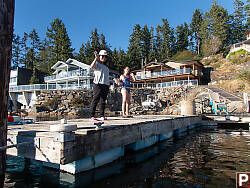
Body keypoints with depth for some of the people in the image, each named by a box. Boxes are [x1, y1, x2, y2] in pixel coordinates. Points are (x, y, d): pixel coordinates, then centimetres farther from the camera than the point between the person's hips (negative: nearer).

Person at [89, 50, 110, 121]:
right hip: (98, 84, -7)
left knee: (103, 101, 8)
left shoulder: (106, 66, 24)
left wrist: (108, 86, 18)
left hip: (106, 85, 7)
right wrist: (96, 58, -22)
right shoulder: (97, 64, 3)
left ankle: (102, 116, 13)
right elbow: (92, 67, -21)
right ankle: (92, 116, -7)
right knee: (95, 100, -9)